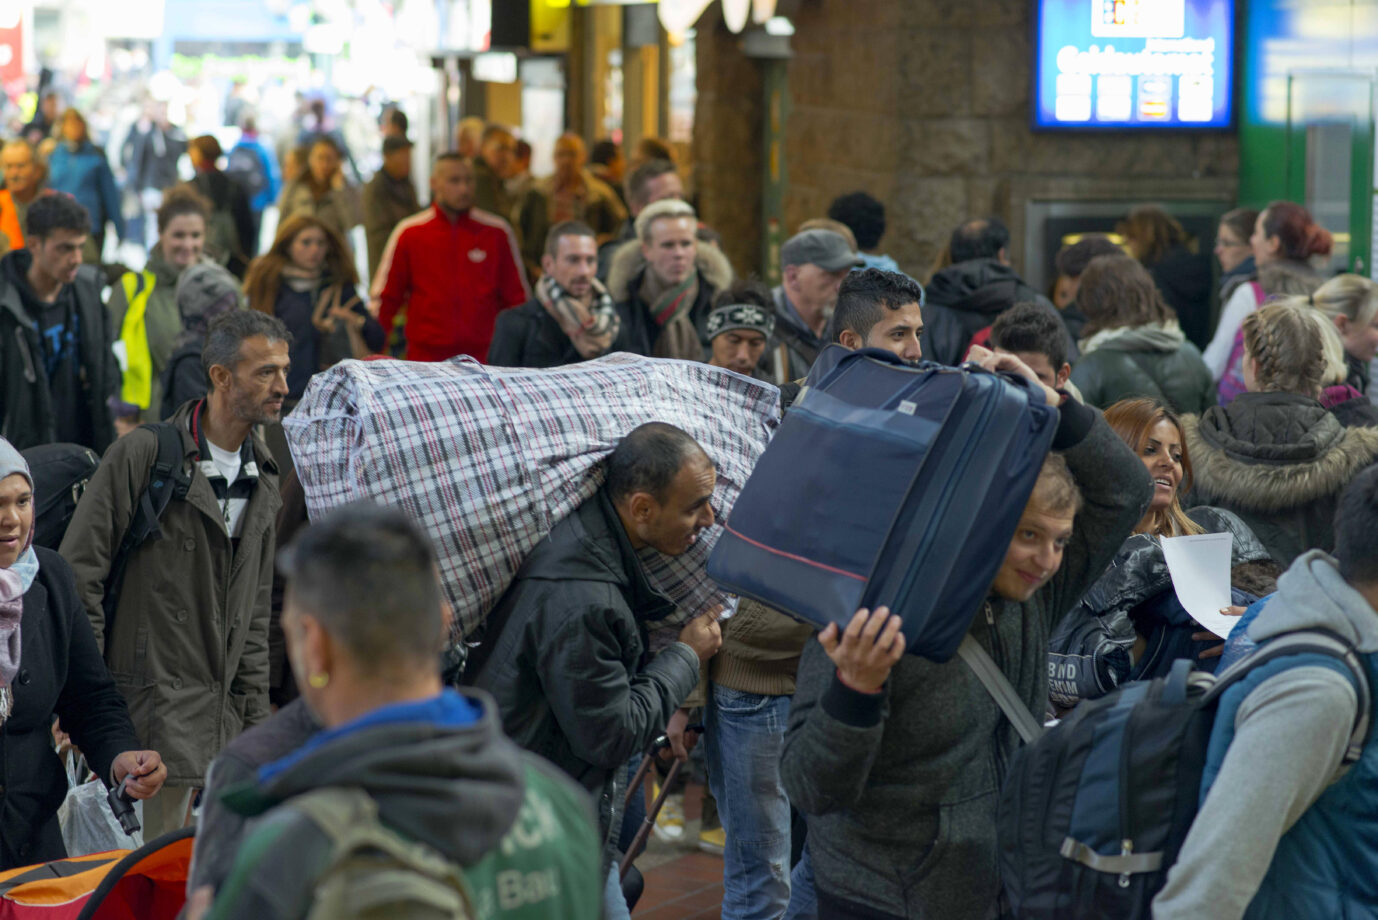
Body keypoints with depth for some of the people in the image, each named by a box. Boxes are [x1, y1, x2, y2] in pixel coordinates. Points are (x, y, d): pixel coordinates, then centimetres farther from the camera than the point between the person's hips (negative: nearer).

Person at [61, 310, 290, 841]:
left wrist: (255, 718, 15)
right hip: (151, 695, -6)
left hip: (221, 709, 7)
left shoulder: (264, 480, 13)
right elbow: (77, 575, -8)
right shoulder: (143, 454, -8)